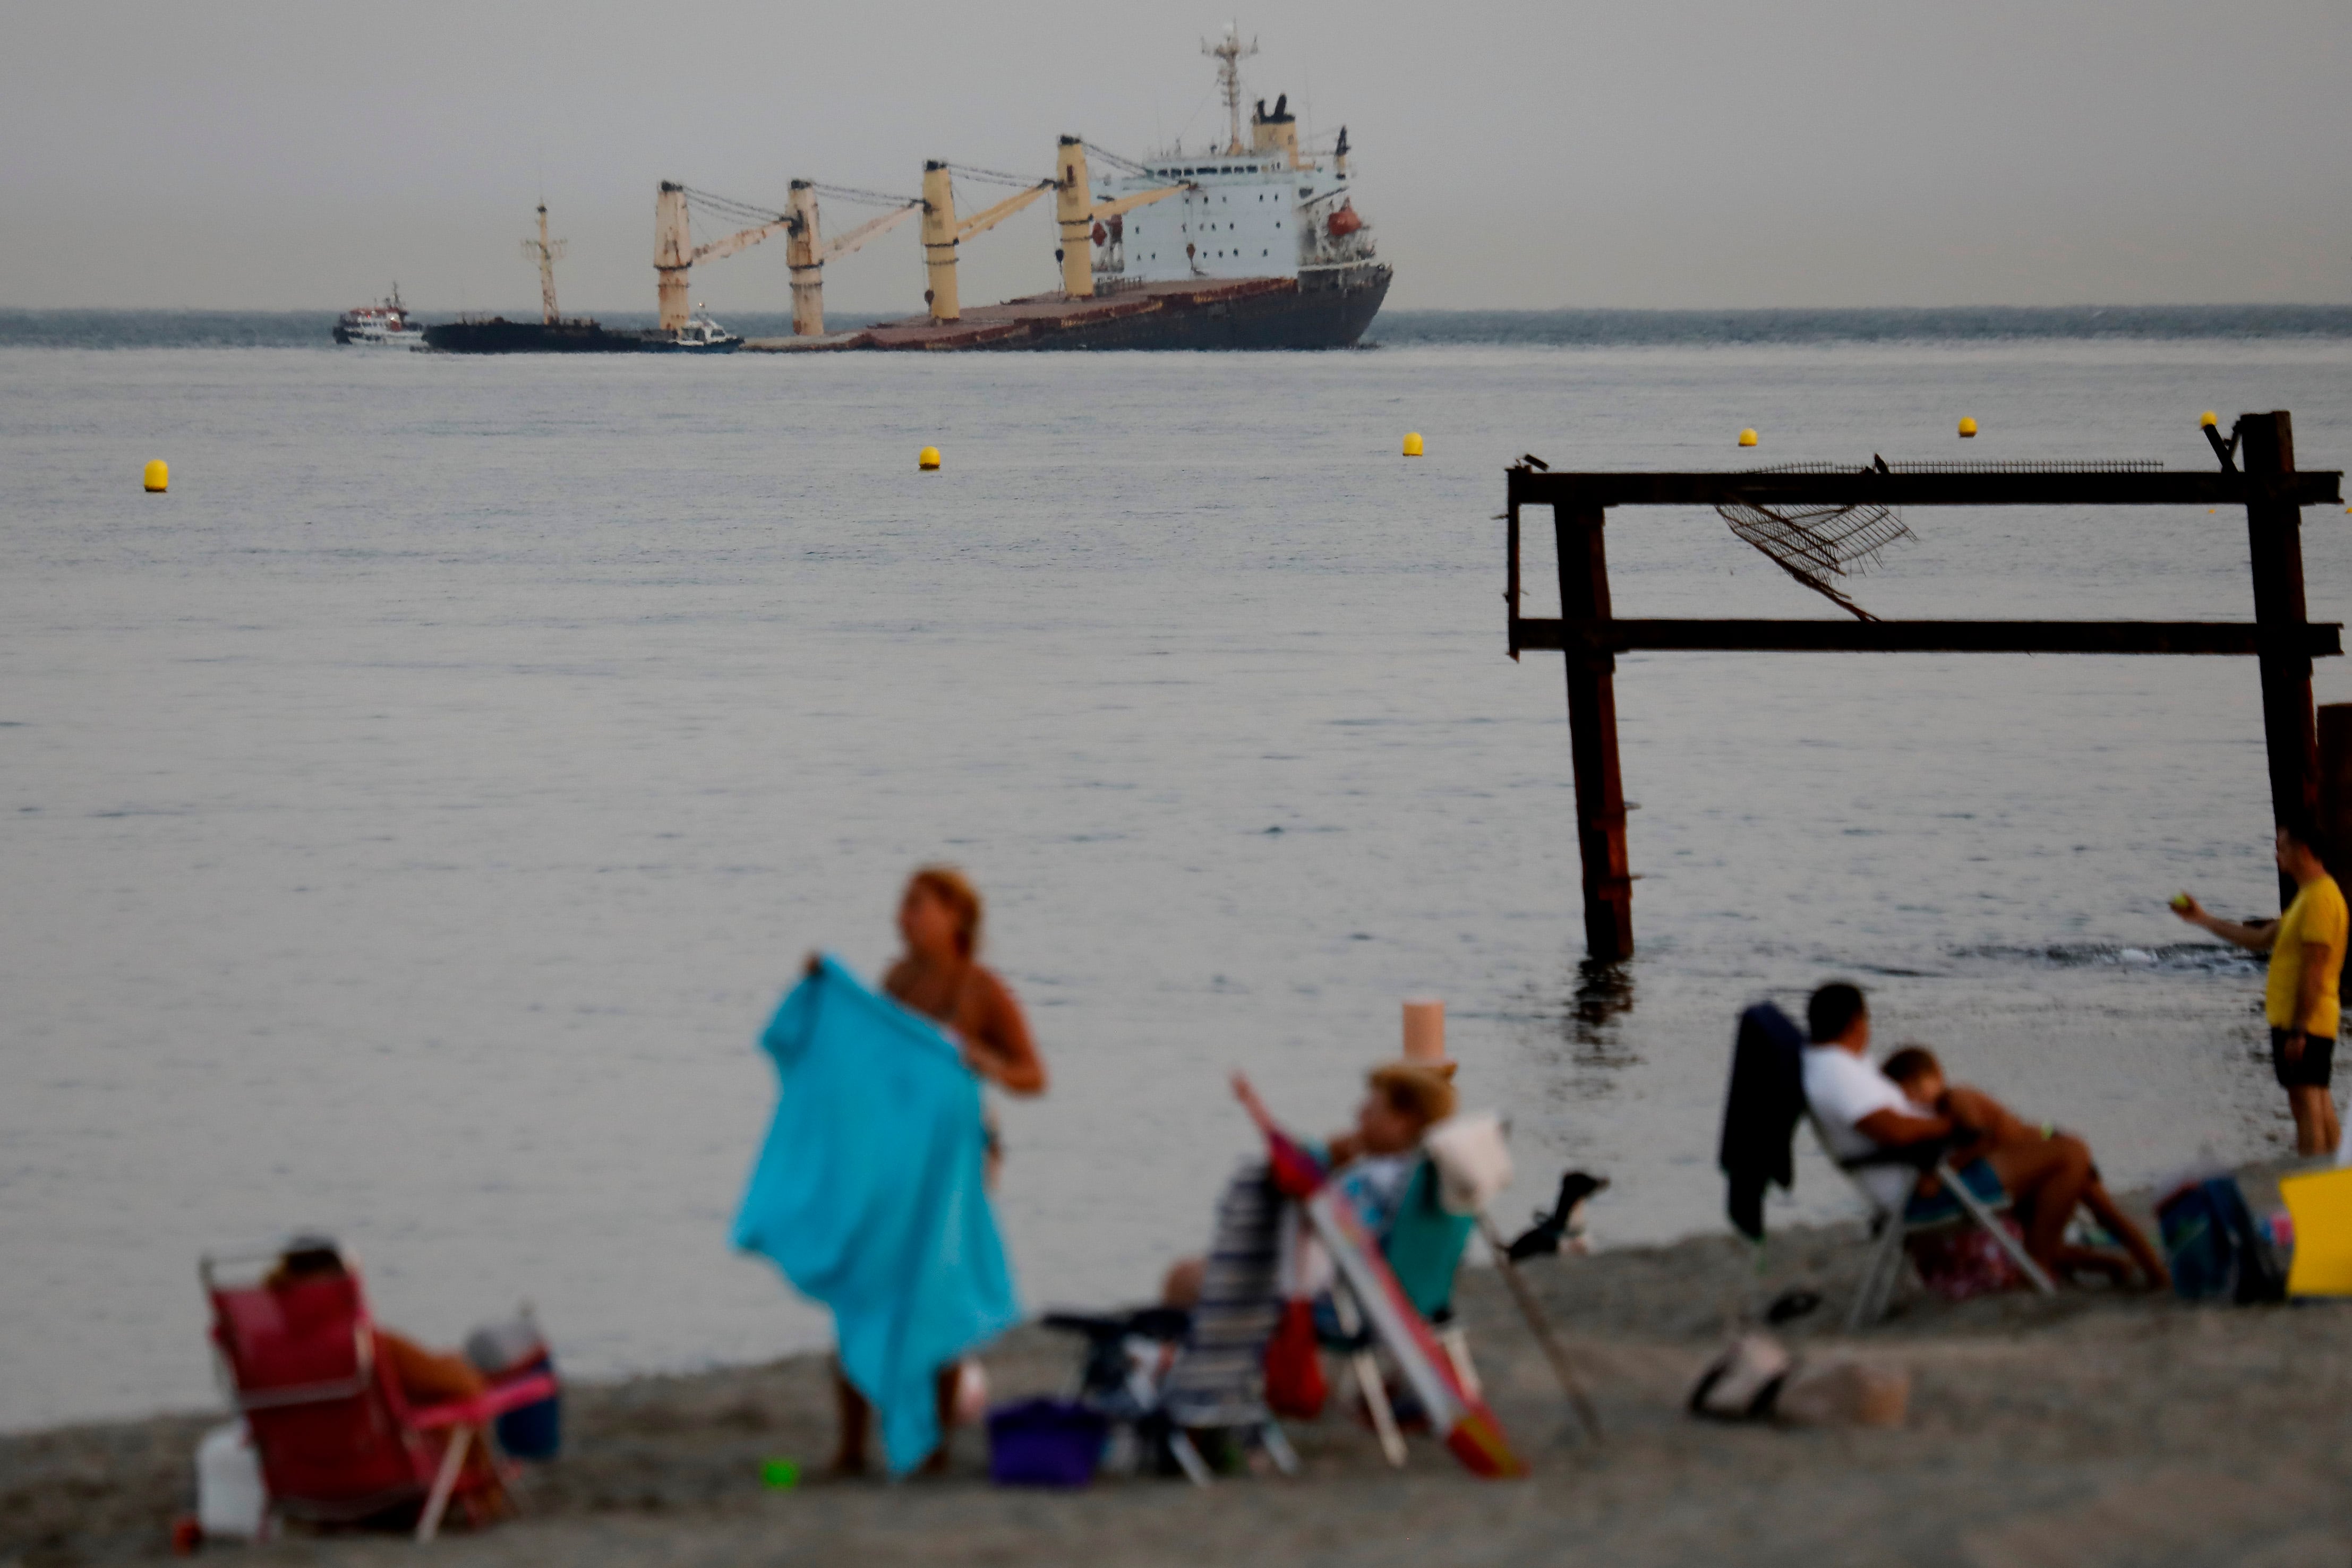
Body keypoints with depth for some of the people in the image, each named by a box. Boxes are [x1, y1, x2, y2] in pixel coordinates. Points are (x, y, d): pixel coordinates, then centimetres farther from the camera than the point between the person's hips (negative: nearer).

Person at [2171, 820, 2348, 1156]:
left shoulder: (2320, 898, -16)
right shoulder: (2308, 897, 18)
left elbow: (2313, 972, -20)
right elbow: (2260, 939, 26)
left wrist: (2298, 1031, -21)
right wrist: (2203, 919, 29)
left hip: (2304, 1024, -10)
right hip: (2301, 1023, 10)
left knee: (2307, 1107, -10)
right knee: (2322, 1111, 10)